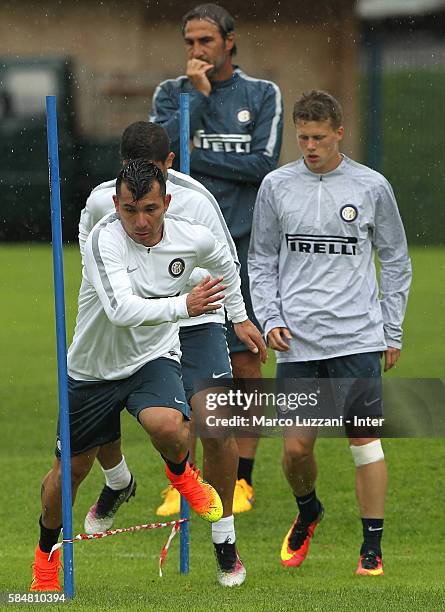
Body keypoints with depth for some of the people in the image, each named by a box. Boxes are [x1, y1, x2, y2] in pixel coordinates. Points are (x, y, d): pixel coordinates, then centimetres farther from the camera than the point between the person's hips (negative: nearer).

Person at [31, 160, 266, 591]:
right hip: (92, 371, -1)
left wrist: (239, 316, 23)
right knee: (70, 471, 11)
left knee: (168, 426, -32)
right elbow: (122, 310, -39)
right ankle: (47, 549, 40)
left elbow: (225, 264, 15)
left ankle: (180, 473, 5)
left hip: (153, 360, 1)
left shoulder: (193, 240, -12)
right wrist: (184, 305, -42)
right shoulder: (105, 238, -26)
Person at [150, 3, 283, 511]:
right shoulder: (172, 93, 9)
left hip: (241, 245, -1)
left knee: (244, 360, -1)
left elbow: (264, 162, -7)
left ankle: (242, 477, 6)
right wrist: (199, 94, -10)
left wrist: (193, 160, -8)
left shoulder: (262, 95, 5)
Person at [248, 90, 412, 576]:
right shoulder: (277, 186, 6)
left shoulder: (372, 187, 2)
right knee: (296, 445, -1)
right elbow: (261, 261, 13)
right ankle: (307, 513, 29)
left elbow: (395, 260, 11)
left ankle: (372, 546, 4)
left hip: (357, 336, -1)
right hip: (297, 340, 1)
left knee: (364, 439, -4)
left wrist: (392, 331, 7)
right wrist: (270, 319, 1)